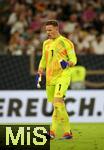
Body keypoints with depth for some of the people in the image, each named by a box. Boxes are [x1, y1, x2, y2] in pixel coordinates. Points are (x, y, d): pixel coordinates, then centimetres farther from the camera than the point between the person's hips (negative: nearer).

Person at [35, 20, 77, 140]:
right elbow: (43, 59, 23)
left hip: (63, 76, -7)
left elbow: (73, 59, -5)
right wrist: (39, 74, 11)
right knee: (56, 105, 6)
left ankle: (53, 131, -22)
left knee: (57, 100, -22)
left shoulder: (66, 42, -4)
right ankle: (67, 131, 12)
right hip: (50, 77, 7)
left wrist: (67, 64, -26)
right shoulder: (46, 43, 15)